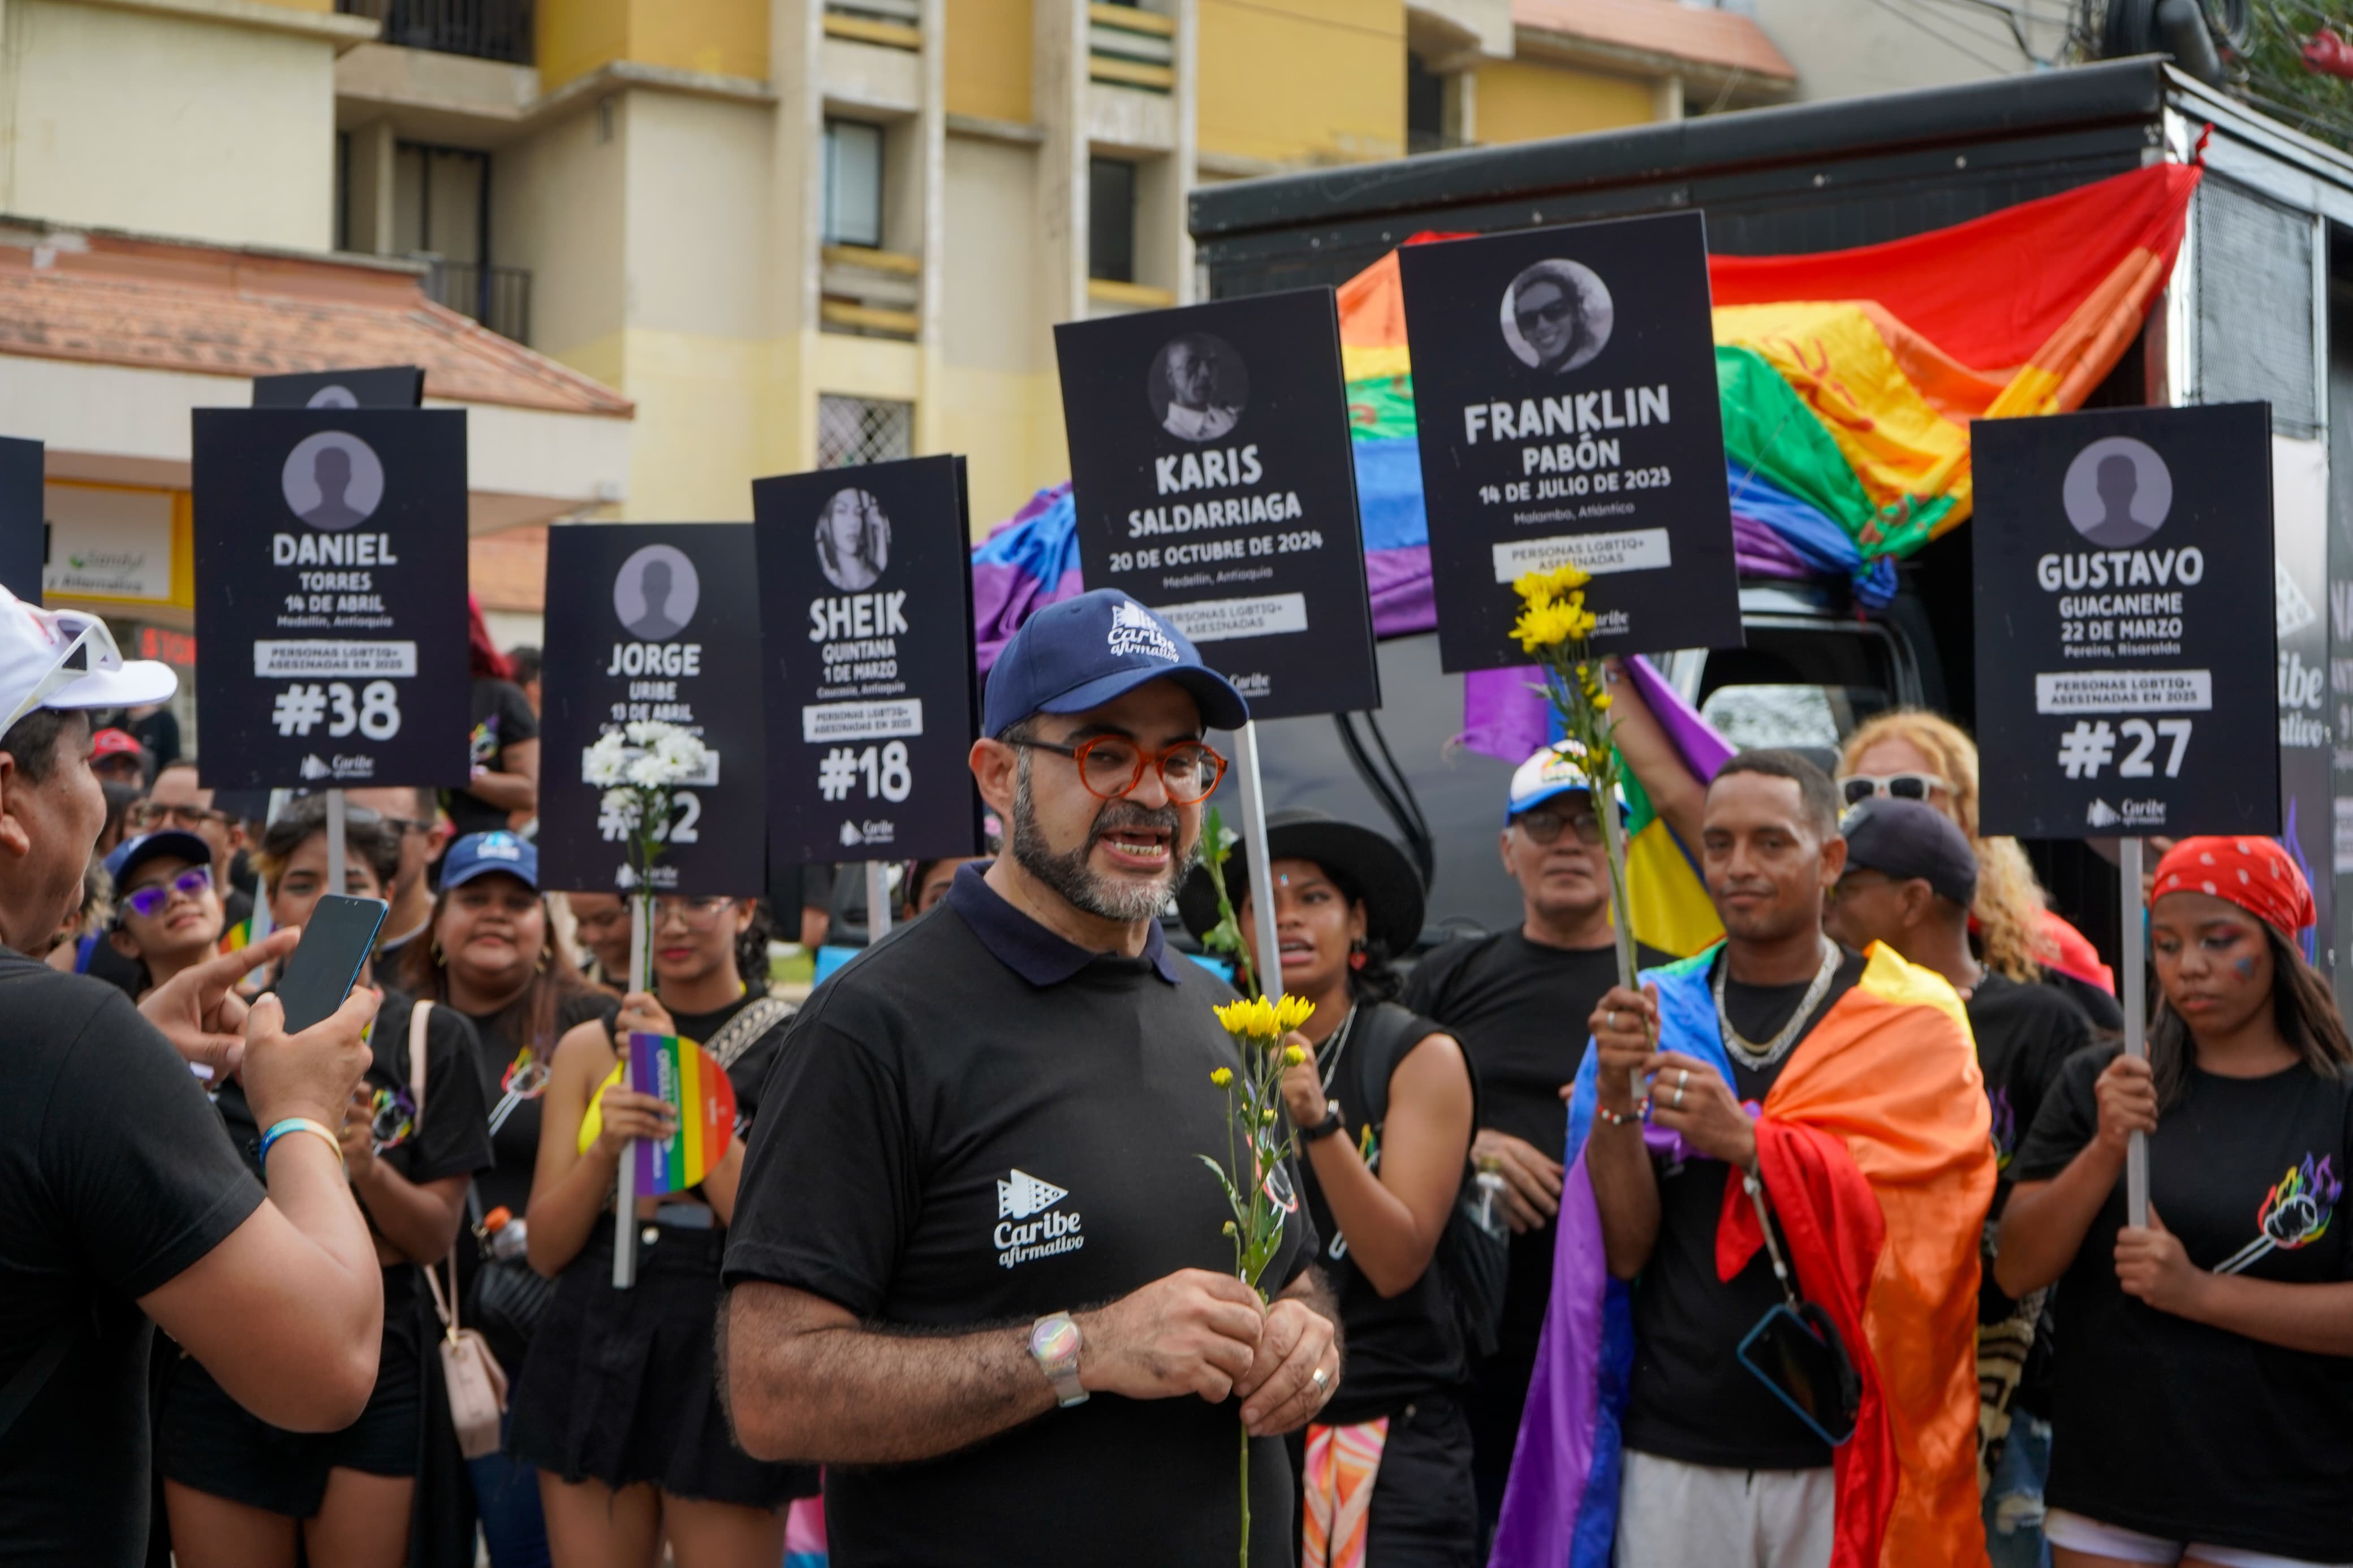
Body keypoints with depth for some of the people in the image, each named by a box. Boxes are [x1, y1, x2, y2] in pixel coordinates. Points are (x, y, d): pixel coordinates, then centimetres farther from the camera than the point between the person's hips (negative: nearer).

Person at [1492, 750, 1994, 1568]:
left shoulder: (1912, 1023, 2)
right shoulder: (1653, 1011, 7)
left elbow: (1913, 1218, -12)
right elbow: (1626, 1250, 1)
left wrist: (1749, 1141, -23)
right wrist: (1616, 1101, -14)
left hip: (1841, 1454, -1)